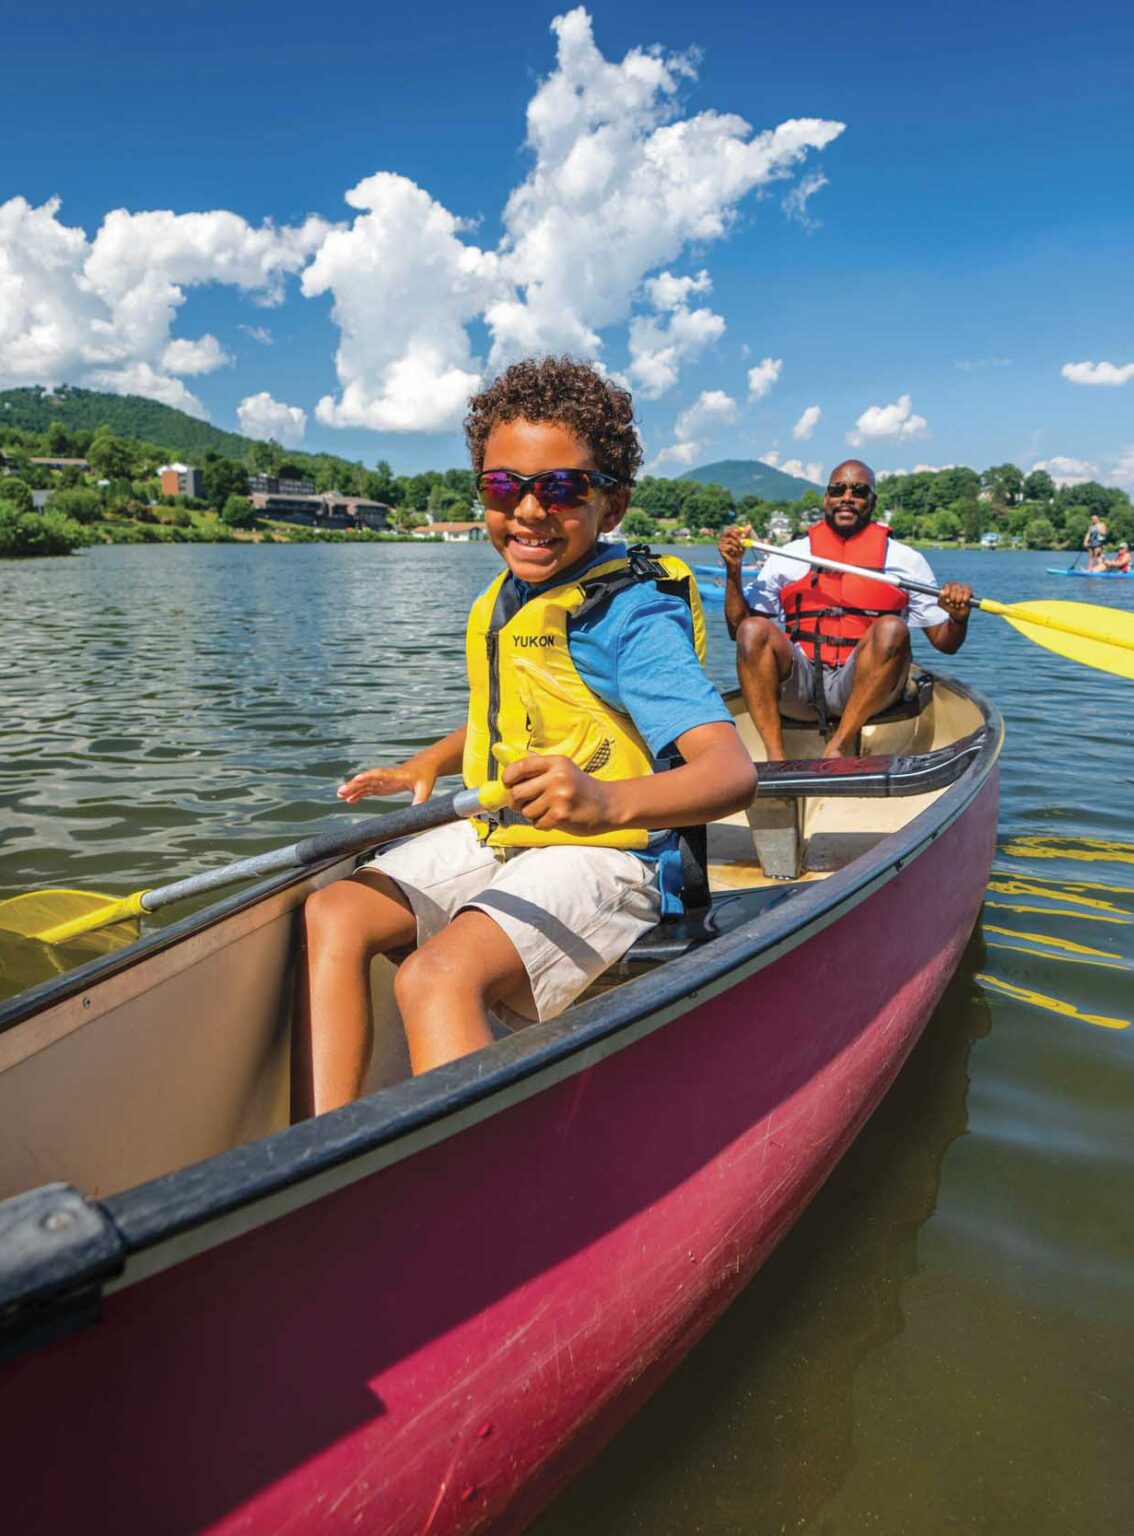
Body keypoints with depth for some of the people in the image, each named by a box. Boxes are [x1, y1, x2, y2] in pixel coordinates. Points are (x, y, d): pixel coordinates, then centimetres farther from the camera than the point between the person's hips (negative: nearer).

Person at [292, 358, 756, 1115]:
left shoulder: (630, 616, -17)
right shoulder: (504, 600, 9)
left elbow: (733, 770, -29)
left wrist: (610, 802, -47)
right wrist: (427, 764, 15)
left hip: (599, 861, -8)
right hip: (494, 839, 9)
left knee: (437, 974, -31)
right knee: (333, 914, -7)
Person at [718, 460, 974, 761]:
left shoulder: (906, 560, 16)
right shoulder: (787, 556, 17)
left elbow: (945, 643, 13)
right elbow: (737, 628, 12)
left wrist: (958, 618, -10)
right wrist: (733, 570, 0)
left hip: (863, 688, 0)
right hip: (797, 686, 1)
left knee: (892, 629, -28)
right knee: (754, 631, -25)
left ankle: (838, 749, -30)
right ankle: (775, 757, -31)